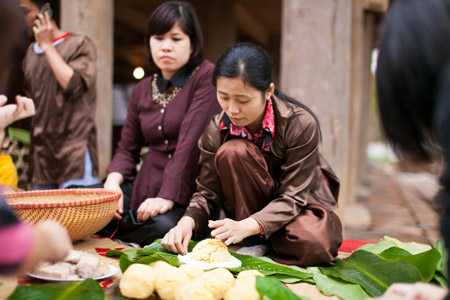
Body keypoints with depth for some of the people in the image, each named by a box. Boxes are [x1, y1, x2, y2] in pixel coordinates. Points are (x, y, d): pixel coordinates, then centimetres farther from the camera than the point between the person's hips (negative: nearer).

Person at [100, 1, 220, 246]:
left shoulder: (206, 77, -8)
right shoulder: (142, 90, 13)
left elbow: (190, 142, -18)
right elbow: (127, 149, 15)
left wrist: (167, 197, -24)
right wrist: (113, 181, -7)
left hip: (185, 193, -5)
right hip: (145, 187, 5)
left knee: (165, 226, -35)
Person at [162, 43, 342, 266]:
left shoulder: (301, 124, -24)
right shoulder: (216, 130, -14)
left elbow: (293, 196, -25)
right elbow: (208, 193, -8)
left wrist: (247, 226, -41)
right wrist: (187, 222, -31)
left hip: (301, 204, -2)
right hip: (252, 204, 2)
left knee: (314, 245, -38)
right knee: (231, 151, -29)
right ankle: (254, 243, -15)